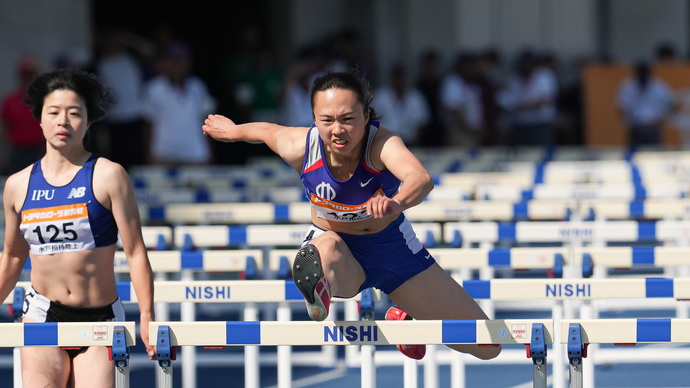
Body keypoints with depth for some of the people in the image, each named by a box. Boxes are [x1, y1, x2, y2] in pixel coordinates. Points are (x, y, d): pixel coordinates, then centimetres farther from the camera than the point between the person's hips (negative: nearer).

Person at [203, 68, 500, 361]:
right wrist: (232, 130, 24)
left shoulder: (382, 143, -33)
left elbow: (422, 179, -55)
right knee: (328, 247, -41)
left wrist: (396, 203, -79)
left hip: (391, 245, 0)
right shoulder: (299, 147, -24)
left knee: (487, 347, 3)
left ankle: (406, 319, 30)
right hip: (337, 246, 0)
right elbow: (268, 130, 2)